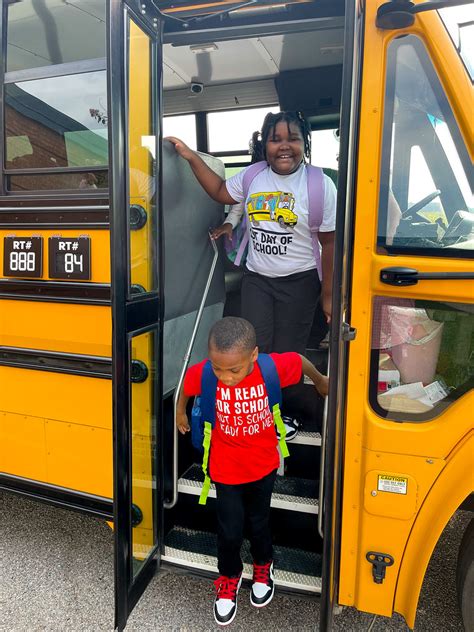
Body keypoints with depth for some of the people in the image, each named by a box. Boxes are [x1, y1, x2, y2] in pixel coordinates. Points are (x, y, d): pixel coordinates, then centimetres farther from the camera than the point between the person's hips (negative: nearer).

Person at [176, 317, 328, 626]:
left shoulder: (274, 367, -29)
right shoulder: (202, 374, -28)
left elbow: (300, 361, -7)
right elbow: (186, 387, -4)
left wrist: (321, 381, 13)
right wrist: (180, 412, 15)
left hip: (263, 465, 1)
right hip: (226, 469, 0)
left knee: (259, 521, 22)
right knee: (229, 530, 11)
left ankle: (263, 565, 55)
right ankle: (230, 577, 45)